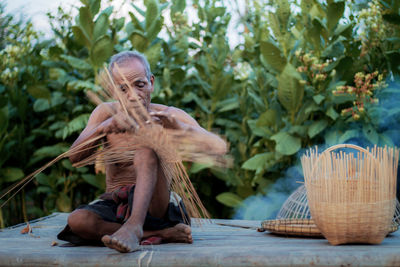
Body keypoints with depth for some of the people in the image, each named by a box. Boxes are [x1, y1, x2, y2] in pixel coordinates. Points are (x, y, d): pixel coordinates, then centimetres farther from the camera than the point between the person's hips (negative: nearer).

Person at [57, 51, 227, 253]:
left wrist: (178, 126, -28)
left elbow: (219, 148, -13)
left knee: (146, 147, -26)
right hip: (115, 205, 3)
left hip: (153, 205, -2)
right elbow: (75, 157, -4)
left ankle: (134, 227, -44)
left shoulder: (170, 116, -1)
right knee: (77, 220, -29)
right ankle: (162, 234, -24)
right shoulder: (106, 113, 7)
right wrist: (102, 128, -23)